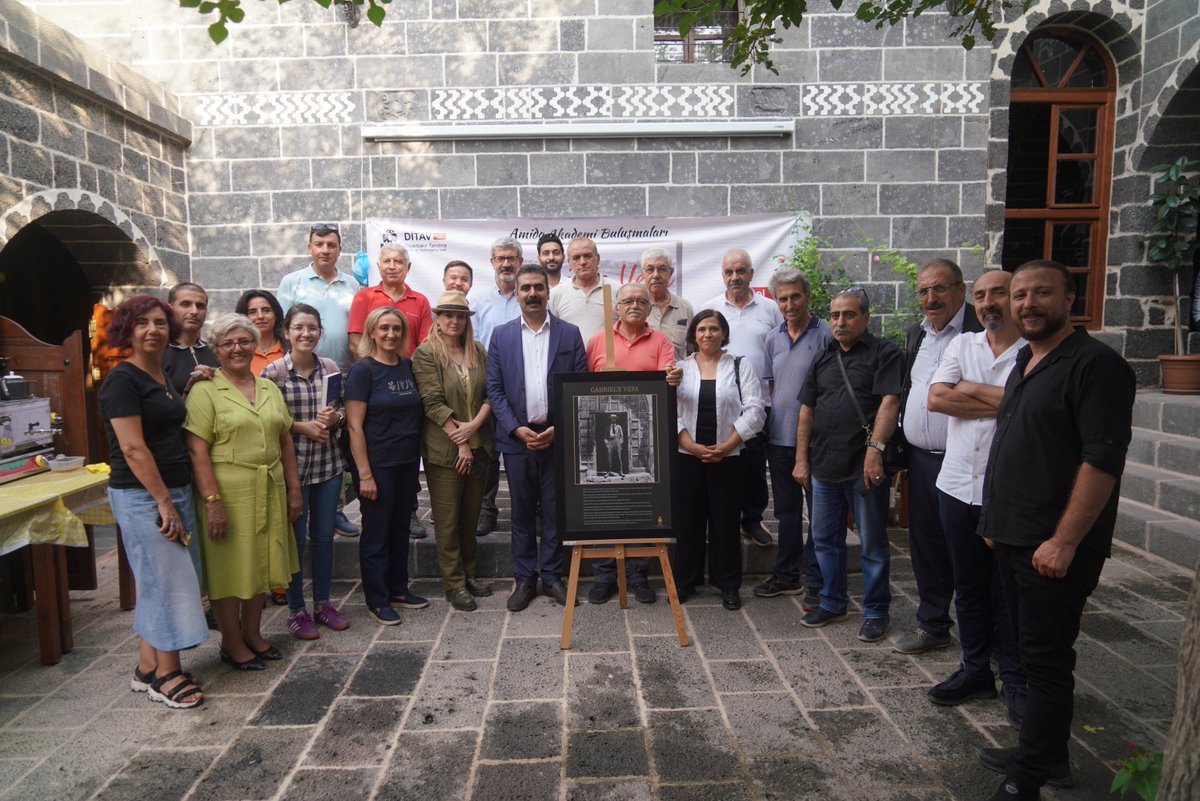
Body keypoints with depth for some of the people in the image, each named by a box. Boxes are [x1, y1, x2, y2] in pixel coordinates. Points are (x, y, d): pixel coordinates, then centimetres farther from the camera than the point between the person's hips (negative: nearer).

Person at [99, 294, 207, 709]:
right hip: (141, 497, -8)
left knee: (155, 581, 14)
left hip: (173, 491, 8)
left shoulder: (162, 378, 13)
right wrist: (163, 501, -19)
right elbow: (133, 448, -18)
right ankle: (167, 675, 11)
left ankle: (147, 668, 26)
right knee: (168, 581, -3)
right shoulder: (122, 380, -13)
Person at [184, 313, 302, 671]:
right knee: (229, 569, 5)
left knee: (259, 564, 15)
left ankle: (252, 634, 31)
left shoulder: (270, 389, 12)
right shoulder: (205, 391, -7)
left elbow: (285, 442, 14)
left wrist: (293, 489, 10)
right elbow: (197, 451, -13)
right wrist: (212, 500, -18)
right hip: (228, 492, -5)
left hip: (269, 492, 6)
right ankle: (232, 643, 22)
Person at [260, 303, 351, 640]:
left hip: (329, 464, 4)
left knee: (324, 536, 13)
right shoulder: (273, 372, -8)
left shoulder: (331, 368, 3)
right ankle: (296, 610, 23)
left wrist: (335, 417, -9)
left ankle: (323, 603, 29)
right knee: (296, 539, 7)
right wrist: (302, 427, -16)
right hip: (292, 465, -3)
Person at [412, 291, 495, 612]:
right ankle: (454, 583, 16)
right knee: (448, 520, 5)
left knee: (471, 516, 14)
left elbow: (491, 393, 5)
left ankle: (468, 573, 28)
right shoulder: (425, 353, -5)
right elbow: (433, 402, -12)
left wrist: (473, 425, -11)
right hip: (444, 451, -4)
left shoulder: (479, 352, 10)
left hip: (478, 447, 5)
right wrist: (460, 443, -14)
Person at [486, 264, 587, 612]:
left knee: (555, 511, 8)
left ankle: (552, 576, 23)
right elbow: (494, 389, 2)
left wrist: (559, 429, -9)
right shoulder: (501, 335, 5)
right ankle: (524, 579, 22)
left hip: (558, 437, 0)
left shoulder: (570, 334, 3)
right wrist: (516, 429, -9)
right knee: (522, 512, 10)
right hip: (516, 438, 1)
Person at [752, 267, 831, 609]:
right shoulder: (773, 339, 10)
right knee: (786, 510, 16)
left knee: (818, 513, 4)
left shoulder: (825, 334, -7)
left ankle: (816, 582, 16)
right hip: (779, 438, 6)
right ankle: (787, 575, 29)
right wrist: (769, 424, 10)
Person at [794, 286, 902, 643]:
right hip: (824, 466, 6)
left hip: (863, 466, -6)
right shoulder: (823, 358, 15)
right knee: (825, 539, 14)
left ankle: (876, 611, 20)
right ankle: (832, 603, 29)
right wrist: (801, 460, 9)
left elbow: (889, 402, -14)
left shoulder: (884, 353, -2)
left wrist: (875, 447, -25)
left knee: (873, 543, 5)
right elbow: (806, 411, 14)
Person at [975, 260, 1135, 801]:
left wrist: (1063, 542, -21)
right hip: (1012, 540, 9)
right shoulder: (1023, 365, 15)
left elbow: (1103, 460, -20)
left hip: (1054, 547, -9)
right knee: (1032, 651, 17)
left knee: (1046, 660, 1)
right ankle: (1047, 754, 32)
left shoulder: (1094, 365, -13)